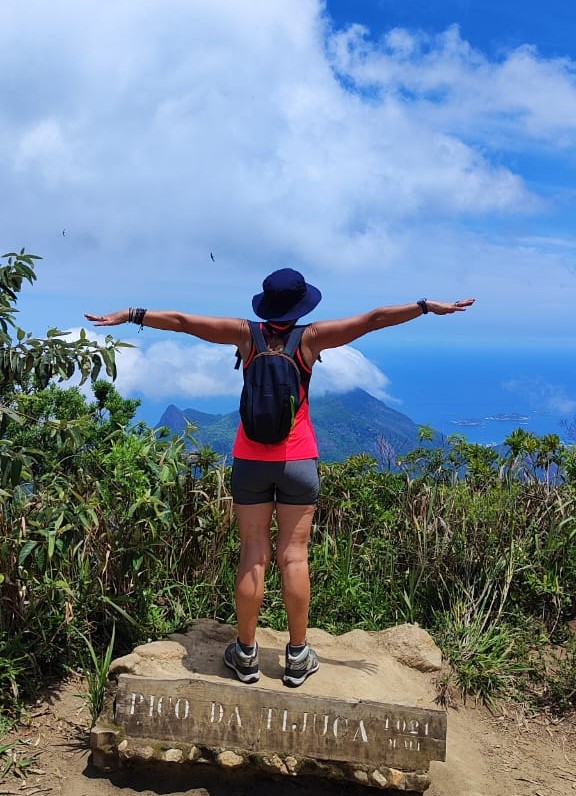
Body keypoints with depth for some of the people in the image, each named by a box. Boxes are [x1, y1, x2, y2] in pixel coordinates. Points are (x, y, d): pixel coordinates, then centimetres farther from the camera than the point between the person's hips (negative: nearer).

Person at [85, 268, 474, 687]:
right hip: (298, 460, -1)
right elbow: (374, 319, -6)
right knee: (294, 555, 4)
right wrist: (428, 306, 1)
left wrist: (129, 315, 13)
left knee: (254, 554, 7)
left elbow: (181, 320, 3)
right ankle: (298, 656, 13)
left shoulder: (247, 334, -2)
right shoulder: (311, 338, -6)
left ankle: (246, 654, 16)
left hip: (250, 459, 2)